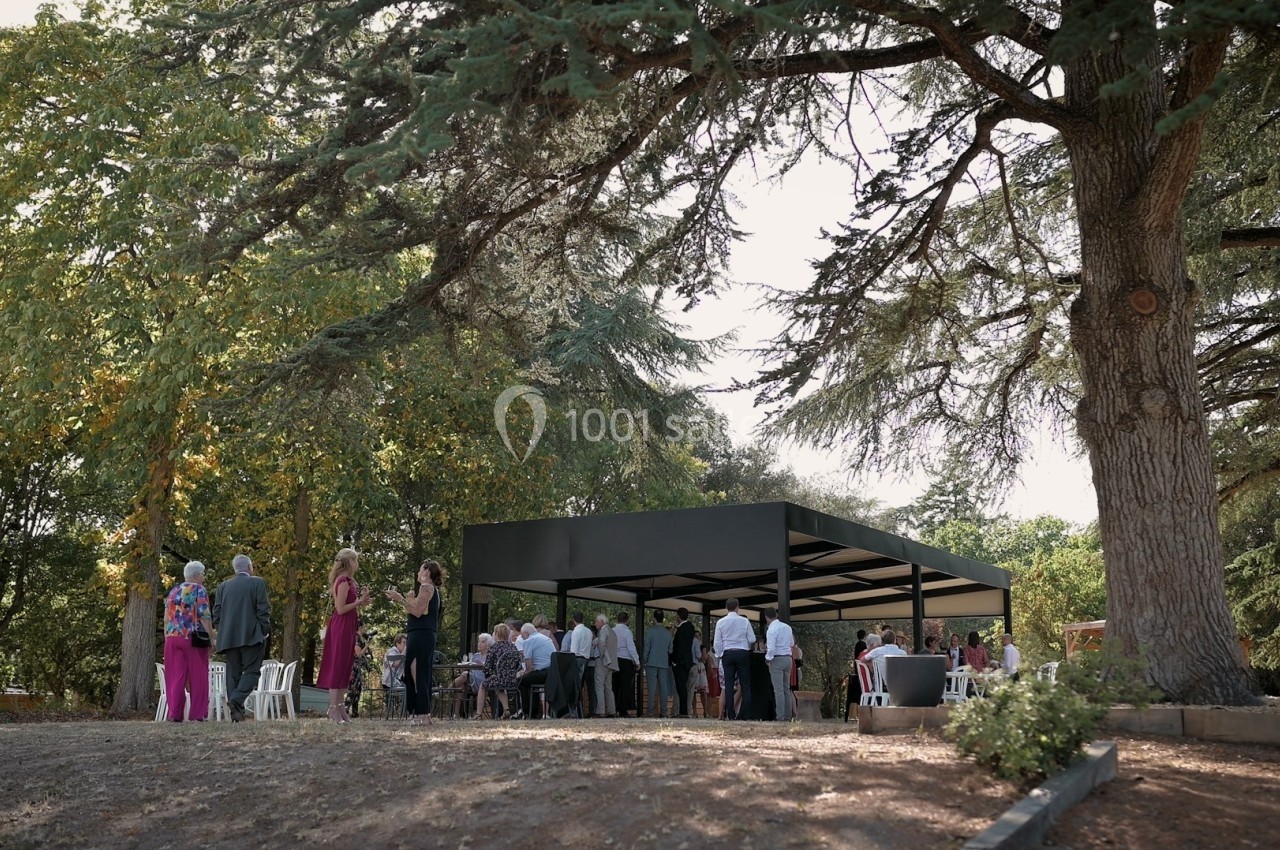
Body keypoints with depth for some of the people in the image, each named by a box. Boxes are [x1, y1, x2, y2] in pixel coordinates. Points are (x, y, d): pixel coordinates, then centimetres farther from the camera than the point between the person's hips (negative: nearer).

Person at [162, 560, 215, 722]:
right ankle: (197, 713, 2)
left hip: (172, 637, 5)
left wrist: (167, 639, 18)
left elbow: (167, 618, 15)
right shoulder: (199, 590, -3)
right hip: (193, 638, -5)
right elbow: (204, 617, -11)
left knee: (176, 676, 5)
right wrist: (211, 638, -8)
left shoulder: (173, 591, 15)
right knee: (197, 676, 2)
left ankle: (175, 713, -2)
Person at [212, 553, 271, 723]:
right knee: (251, 671, -1)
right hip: (252, 636, -4)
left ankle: (236, 713, 1)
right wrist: (265, 632, 1)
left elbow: (216, 614, 9)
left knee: (233, 673, 6)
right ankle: (237, 700, -23)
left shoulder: (223, 586, 13)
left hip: (229, 637, 4)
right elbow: (263, 610, -6)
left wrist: (223, 634, 15)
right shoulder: (258, 583, 1)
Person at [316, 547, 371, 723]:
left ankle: (340, 708, 14)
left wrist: (361, 601, 7)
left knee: (344, 668, 11)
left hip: (347, 627, 10)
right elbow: (340, 608, -19)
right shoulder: (344, 581, -14)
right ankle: (333, 709, -5)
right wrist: (359, 602, -10)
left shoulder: (348, 580, 16)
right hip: (341, 625, -10)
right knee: (338, 666, -7)